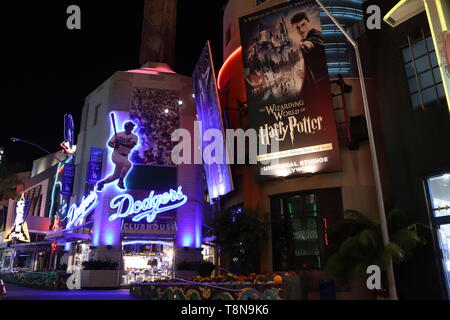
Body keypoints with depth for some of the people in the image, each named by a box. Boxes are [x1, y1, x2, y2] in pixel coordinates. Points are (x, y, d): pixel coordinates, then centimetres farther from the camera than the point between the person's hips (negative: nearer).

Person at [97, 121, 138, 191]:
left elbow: (132, 145, -16)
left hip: (125, 157, 4)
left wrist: (122, 143, -28)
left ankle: (101, 183, 33)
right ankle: (121, 181, -16)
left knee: (116, 176, 11)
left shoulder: (134, 137, 3)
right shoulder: (118, 134, 3)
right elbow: (109, 143, 3)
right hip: (116, 154, -4)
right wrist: (114, 145, -18)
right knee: (128, 164, -30)